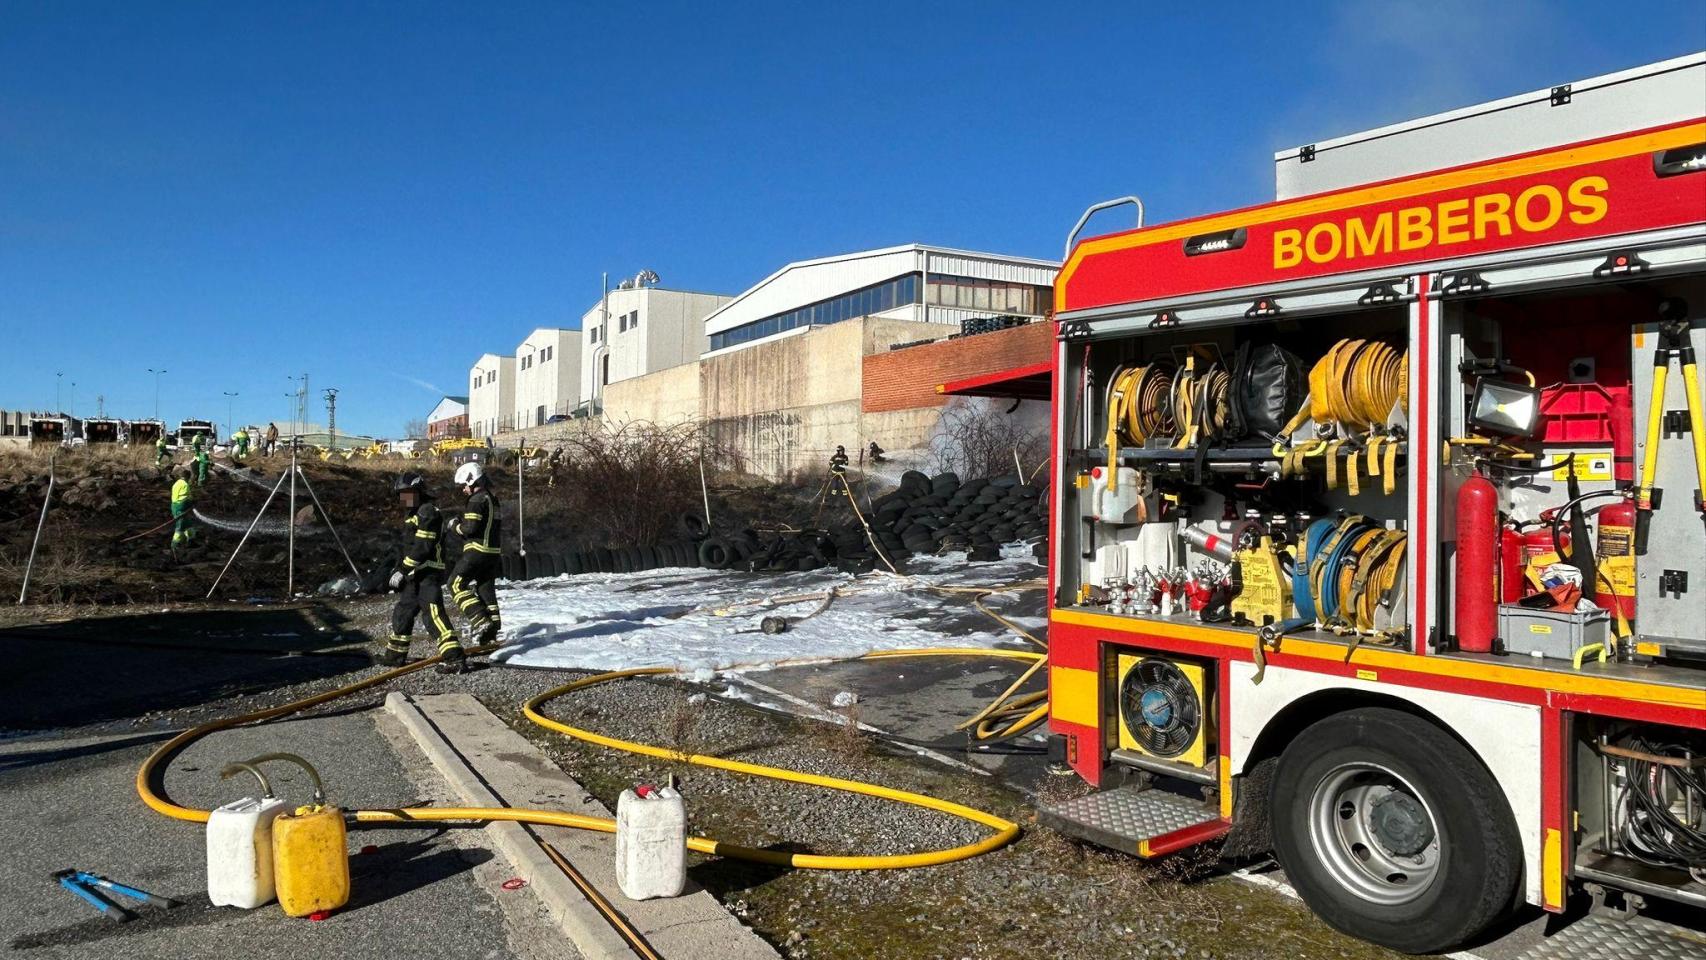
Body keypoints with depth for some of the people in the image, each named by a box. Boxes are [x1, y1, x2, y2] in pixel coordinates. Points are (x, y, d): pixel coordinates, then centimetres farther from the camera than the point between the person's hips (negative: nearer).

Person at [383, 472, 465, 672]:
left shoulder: (428, 512, -14)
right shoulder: (414, 514, 19)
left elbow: (422, 547, -21)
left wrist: (402, 570, -19)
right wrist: (403, 572, 21)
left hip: (429, 574, -11)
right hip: (416, 575, 11)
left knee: (434, 614, -18)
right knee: (402, 612, 20)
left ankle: (455, 658, -22)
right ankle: (395, 655, 34)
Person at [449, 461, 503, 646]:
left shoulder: (477, 500, -12)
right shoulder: (492, 499, 18)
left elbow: (470, 527, -19)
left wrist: (456, 526, -1)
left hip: (477, 550, -9)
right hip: (493, 551, 9)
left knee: (456, 584, -3)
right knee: (486, 589, 12)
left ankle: (479, 620, -13)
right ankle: (491, 632, 14)